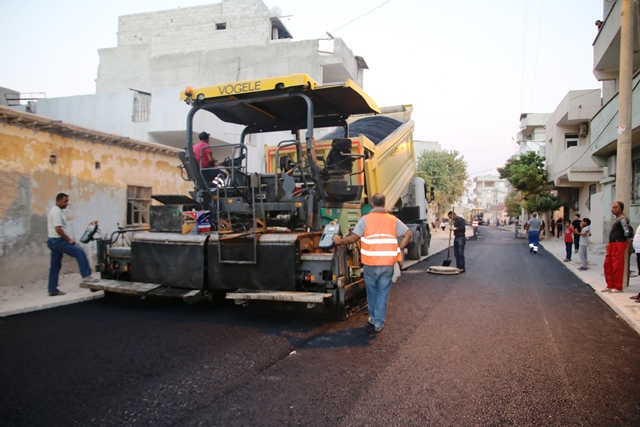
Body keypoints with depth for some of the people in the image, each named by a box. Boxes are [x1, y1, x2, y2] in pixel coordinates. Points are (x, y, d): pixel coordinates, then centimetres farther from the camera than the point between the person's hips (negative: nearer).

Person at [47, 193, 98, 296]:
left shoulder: (55, 211, 19)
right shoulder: (57, 212, -14)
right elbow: (58, 229, -22)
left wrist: (68, 239, 16)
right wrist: (69, 240, -15)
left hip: (52, 241, 11)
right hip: (57, 241, -11)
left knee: (55, 266, 11)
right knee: (80, 253, -15)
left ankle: (52, 290, 15)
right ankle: (86, 276, -18)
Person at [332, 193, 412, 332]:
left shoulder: (366, 219, -4)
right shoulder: (393, 220, 5)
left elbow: (353, 238, -8)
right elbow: (408, 234, 1)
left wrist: (339, 241, 7)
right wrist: (398, 249, 6)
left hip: (371, 263, -1)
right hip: (388, 263, 1)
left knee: (372, 292, 17)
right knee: (383, 293, 10)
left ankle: (373, 318, 33)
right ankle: (379, 323, 14)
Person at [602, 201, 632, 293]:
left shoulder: (622, 218, -13)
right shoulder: (615, 217, 17)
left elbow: (627, 231, -24)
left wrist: (625, 239, -7)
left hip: (619, 244, -10)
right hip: (612, 244, 10)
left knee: (617, 266, -3)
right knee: (607, 265, 11)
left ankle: (618, 287, 6)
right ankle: (610, 285, 20)